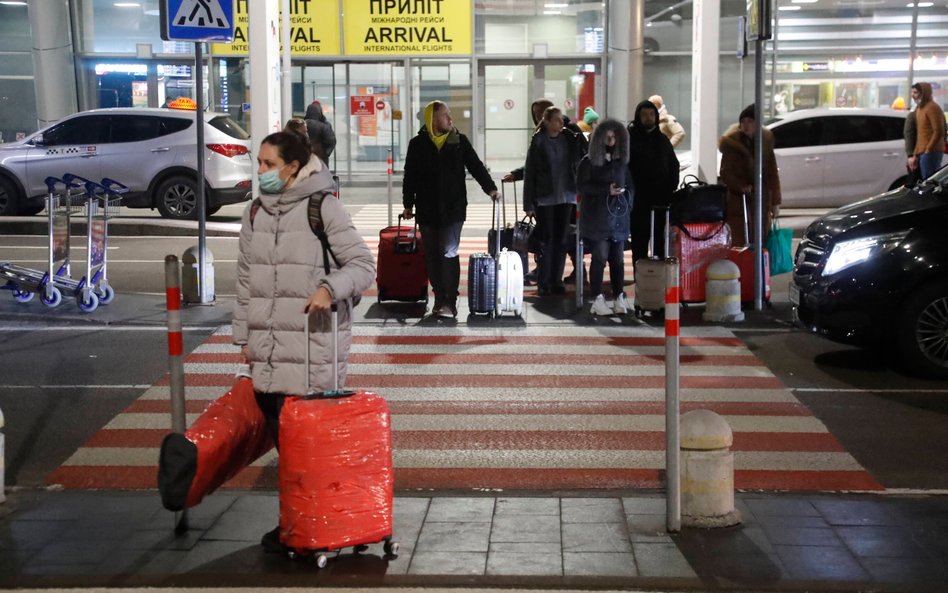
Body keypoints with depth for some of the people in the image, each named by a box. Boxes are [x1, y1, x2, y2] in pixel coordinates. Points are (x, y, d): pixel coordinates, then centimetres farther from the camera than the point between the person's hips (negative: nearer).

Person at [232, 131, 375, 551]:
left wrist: (331, 287, -24)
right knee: (281, 435, 11)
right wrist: (244, 336, 15)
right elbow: (245, 279, 16)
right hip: (267, 346, 6)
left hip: (314, 342, -5)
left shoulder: (322, 208, -6)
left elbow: (363, 264, -6)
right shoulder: (255, 212, 12)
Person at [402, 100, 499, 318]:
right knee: (432, 256, 6)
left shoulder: (460, 141, 4)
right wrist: (408, 204, 7)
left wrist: (490, 187, -9)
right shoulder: (418, 144, 3)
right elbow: (410, 177, 8)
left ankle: (449, 302, -7)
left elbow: (476, 166, 4)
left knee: (449, 253, -9)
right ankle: (439, 298, 15)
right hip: (427, 210, 2)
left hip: (453, 209, -2)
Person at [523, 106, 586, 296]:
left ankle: (556, 281, 14)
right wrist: (528, 203, -7)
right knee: (546, 241, -1)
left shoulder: (570, 139, 6)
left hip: (566, 198, 3)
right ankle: (543, 283, 6)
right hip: (545, 199, -3)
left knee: (561, 241, 6)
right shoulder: (538, 143, -4)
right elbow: (529, 173, -4)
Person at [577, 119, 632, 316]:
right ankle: (598, 300, -4)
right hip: (597, 219, -5)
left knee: (617, 260, 4)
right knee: (599, 259, -7)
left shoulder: (622, 162, 18)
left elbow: (630, 187, 24)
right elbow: (581, 185, -6)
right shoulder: (589, 162, 2)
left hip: (619, 218, 5)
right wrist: (607, 190, -13)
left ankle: (619, 298, 7)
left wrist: (625, 194, 4)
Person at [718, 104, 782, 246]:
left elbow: (772, 171, 10)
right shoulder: (731, 142, -5)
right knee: (740, 244, -7)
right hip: (738, 200, -4)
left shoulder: (766, 139, 6)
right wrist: (742, 187, -23)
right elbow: (725, 173, -6)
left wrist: (775, 202, 8)